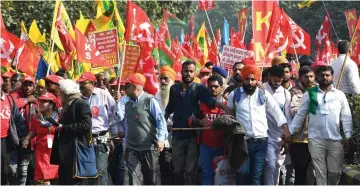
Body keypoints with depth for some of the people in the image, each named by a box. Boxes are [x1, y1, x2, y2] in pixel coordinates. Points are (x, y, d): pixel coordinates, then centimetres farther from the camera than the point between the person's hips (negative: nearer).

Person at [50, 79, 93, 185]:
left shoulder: (81, 104, -8)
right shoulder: (67, 106, 20)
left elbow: (86, 125, -20)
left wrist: (64, 128, -16)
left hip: (77, 151, -9)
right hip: (65, 153, 9)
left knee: (76, 181, -9)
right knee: (64, 181, 9)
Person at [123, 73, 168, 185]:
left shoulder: (150, 101, -7)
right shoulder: (128, 104, 14)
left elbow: (161, 120, -11)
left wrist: (161, 139, -24)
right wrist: (126, 146, 17)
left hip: (149, 148, -5)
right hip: (132, 149, 5)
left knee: (152, 179, 5)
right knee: (134, 179, -3)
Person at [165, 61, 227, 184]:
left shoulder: (199, 88, -4)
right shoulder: (174, 88, 6)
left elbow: (210, 99, -21)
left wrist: (225, 108, -38)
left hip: (193, 135, -3)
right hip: (177, 135, 3)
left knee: (191, 170, -1)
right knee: (177, 169, 10)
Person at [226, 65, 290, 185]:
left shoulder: (264, 94, 4)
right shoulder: (235, 94, 4)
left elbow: (277, 112, 2)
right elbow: (228, 115, 12)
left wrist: (287, 132, -7)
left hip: (261, 141, 1)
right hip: (242, 141, -1)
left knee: (256, 176, 4)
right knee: (242, 174, -1)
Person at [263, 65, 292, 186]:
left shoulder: (286, 93, 6)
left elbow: (288, 115, 8)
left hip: (280, 136, 4)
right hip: (266, 135, -4)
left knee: (277, 166, 10)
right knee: (271, 165, -12)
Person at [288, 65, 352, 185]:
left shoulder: (340, 95, 7)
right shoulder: (309, 94, 4)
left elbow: (346, 116, 6)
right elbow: (300, 115, 5)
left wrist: (348, 135, -4)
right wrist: (289, 131, -2)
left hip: (335, 139, 1)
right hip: (316, 139, -1)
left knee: (335, 172, 6)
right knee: (320, 172, 2)